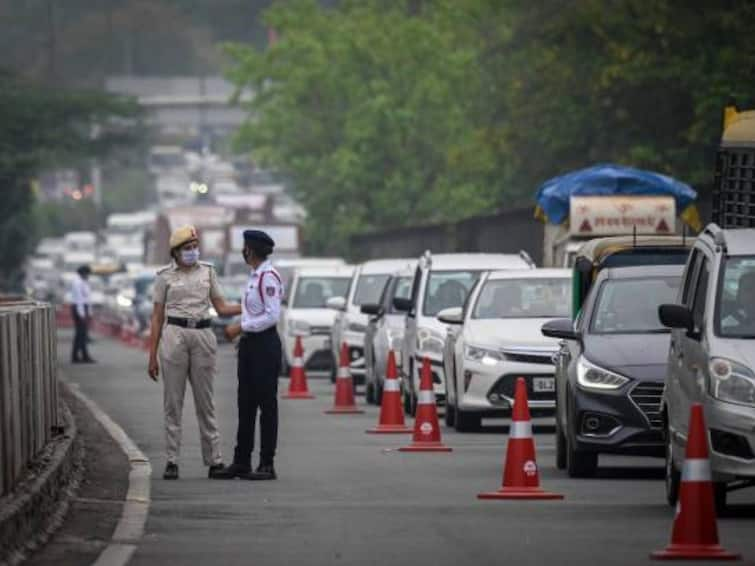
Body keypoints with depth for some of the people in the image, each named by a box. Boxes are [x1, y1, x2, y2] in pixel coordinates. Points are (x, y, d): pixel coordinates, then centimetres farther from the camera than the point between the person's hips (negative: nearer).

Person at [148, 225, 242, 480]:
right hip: (174, 336, -2)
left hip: (203, 336, 2)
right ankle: (172, 461, 3)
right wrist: (152, 355, 2)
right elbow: (157, 317, 6)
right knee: (173, 402, -1)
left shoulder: (208, 271, 10)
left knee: (205, 401, 4)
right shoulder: (165, 276, 4)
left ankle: (214, 461, 6)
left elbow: (222, 308, 11)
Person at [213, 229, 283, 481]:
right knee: (245, 404, 11)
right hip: (249, 343, 10)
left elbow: (272, 316, -20)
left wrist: (242, 327, -16)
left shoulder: (268, 277, -15)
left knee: (266, 403, -5)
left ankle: (267, 465, -2)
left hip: (264, 343, -10)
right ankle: (241, 462, 16)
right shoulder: (254, 276, 14)